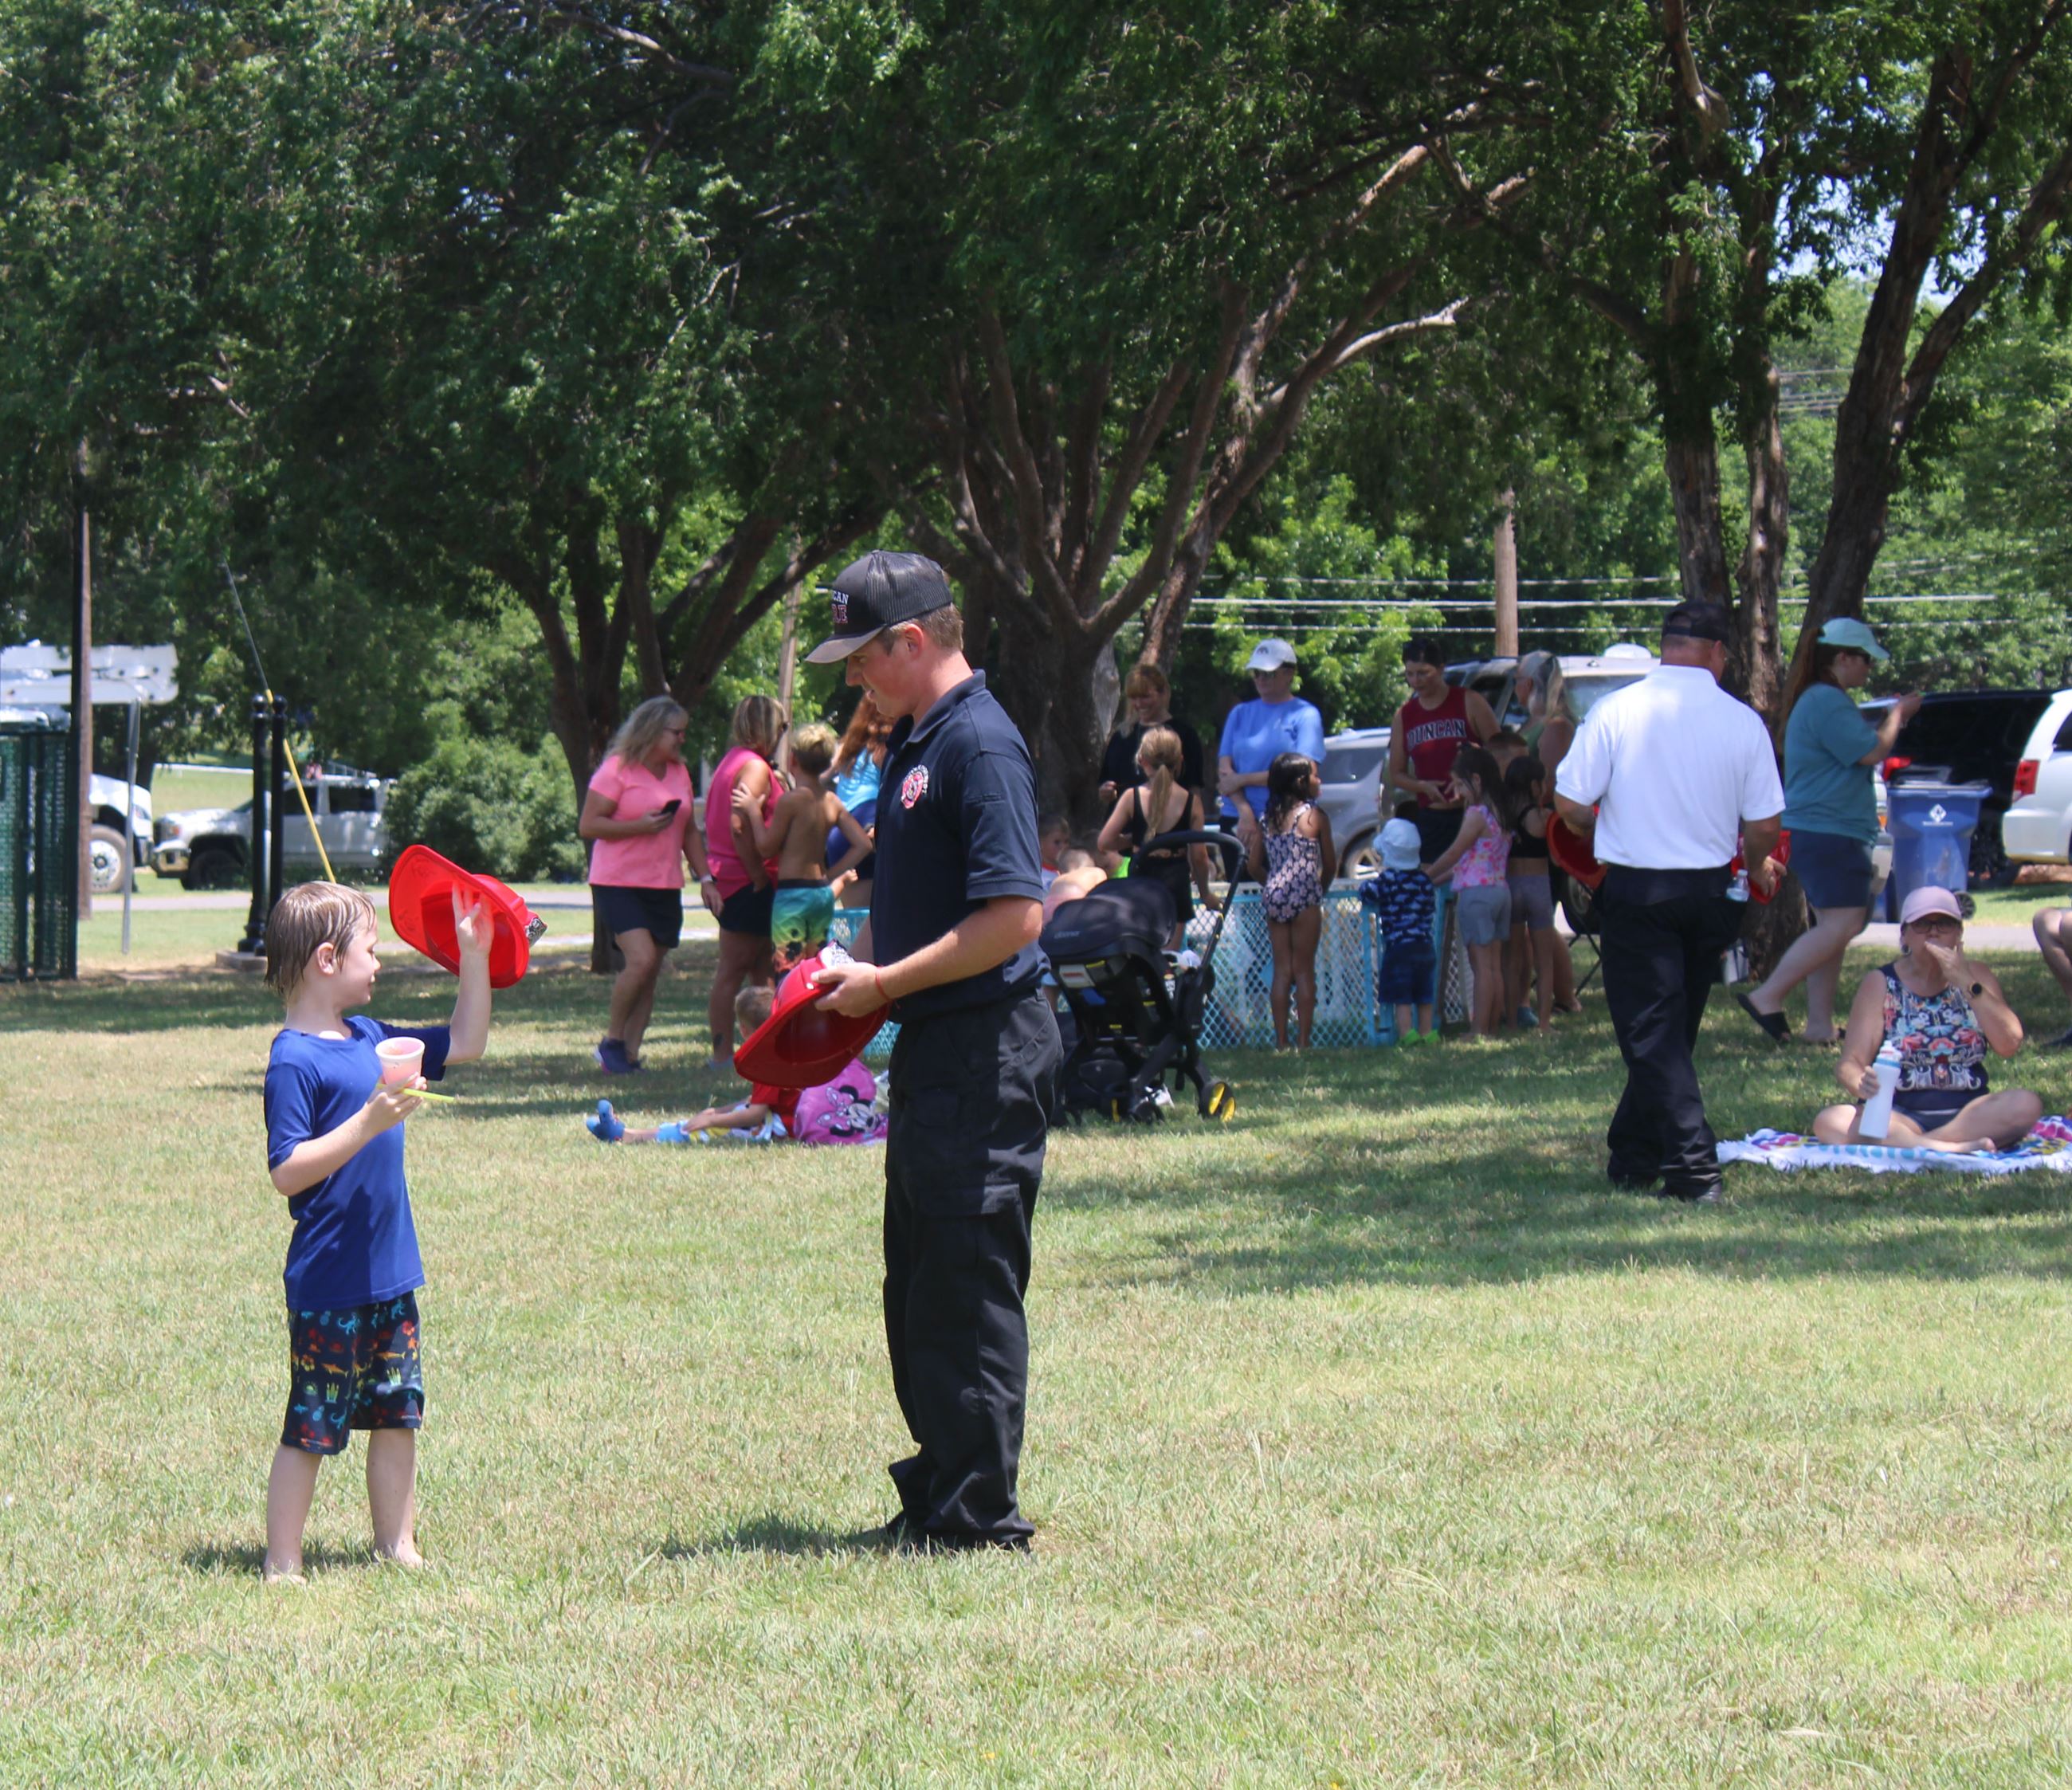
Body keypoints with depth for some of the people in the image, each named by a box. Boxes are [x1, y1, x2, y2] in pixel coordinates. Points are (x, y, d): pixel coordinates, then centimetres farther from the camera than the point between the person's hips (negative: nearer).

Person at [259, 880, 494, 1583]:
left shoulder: (368, 1039, 10)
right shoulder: (295, 1061, -16)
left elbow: (463, 1044, 22)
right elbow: (287, 1171, -22)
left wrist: (475, 957, 15)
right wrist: (367, 1124, -29)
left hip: (390, 1276, 8)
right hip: (327, 1286, -8)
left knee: (397, 1416, 14)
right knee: (310, 1429, 0)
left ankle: (398, 1547, 24)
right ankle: (281, 1566, 7)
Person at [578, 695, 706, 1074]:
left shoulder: (679, 772, 13)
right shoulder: (618, 769, -7)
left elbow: (688, 832, 22)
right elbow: (588, 825, -10)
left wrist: (705, 877, 12)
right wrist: (641, 826, -20)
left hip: (664, 887, 7)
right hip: (619, 884, -7)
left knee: (650, 975, 3)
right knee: (641, 958, -21)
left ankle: (629, 1055, 7)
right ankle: (612, 1040, -4)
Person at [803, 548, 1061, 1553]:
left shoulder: (980, 745, -16)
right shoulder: (915, 742, 15)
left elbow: (1013, 915, -23)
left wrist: (885, 985, -16)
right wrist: (852, 968, 10)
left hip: (986, 1053, -10)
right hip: (932, 1053, 10)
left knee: (968, 1285, -6)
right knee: (920, 1288, 15)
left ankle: (980, 1520, 0)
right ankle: (937, 1499, 24)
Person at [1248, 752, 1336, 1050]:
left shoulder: (1266, 819, 9)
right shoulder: (1314, 816, -4)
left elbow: (1255, 864, 7)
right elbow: (1330, 863, 0)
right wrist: (1322, 886, 18)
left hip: (1273, 898, 5)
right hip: (1304, 897, -5)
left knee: (1282, 970, 8)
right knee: (1304, 970, 0)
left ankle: (1281, 1041, 7)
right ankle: (1303, 1041, -2)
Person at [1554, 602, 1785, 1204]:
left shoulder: (1615, 711, -9)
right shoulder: (1743, 722, -4)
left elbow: (1570, 803, -9)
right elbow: (1764, 825, -2)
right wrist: (1756, 865, 20)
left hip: (1635, 891, -3)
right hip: (1710, 893, 3)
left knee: (1652, 1034, 0)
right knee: (1672, 1032, 17)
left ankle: (1693, 1167, -10)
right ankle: (1634, 1156, 26)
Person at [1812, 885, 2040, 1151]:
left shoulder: (1976, 977, 9)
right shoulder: (1880, 984, 4)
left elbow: (2009, 1045, -5)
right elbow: (1850, 1064, -5)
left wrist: (1967, 984, -14)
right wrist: (1862, 1084, -29)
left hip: (1968, 1114, 1)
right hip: (1898, 1116, -1)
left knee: (2025, 1105, -30)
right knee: (1830, 1123, -32)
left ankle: (1901, 1146, -34)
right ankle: (1954, 1148, -39)